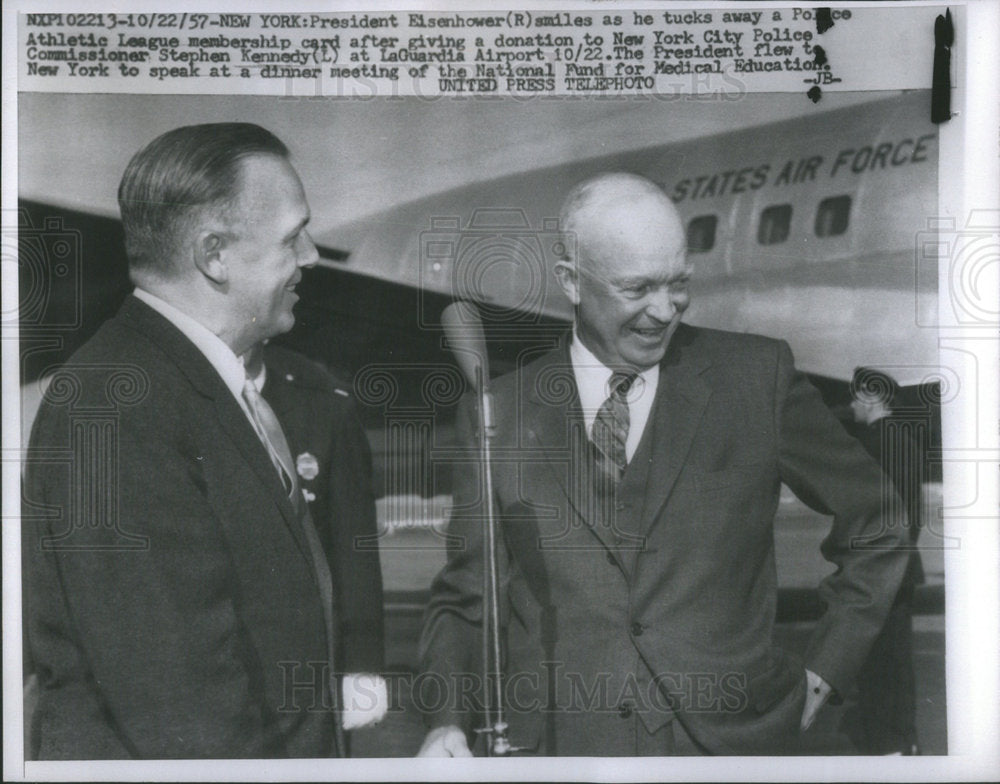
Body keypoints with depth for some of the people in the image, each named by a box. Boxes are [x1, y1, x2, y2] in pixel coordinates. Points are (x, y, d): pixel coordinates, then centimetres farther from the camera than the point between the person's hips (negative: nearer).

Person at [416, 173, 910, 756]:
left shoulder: (757, 376, 1)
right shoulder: (501, 413, 4)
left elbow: (882, 523, 10)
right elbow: (465, 599, 8)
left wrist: (823, 676, 6)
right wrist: (449, 721, -8)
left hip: (728, 740, -1)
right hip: (559, 747, 1)